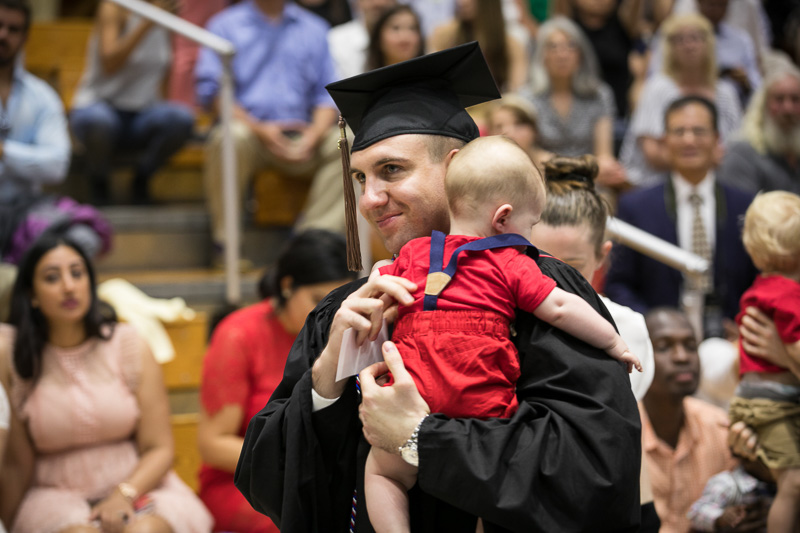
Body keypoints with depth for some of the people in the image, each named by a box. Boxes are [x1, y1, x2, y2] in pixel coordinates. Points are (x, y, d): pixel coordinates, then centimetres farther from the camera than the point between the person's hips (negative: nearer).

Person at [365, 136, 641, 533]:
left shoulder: (413, 253, 15)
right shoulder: (510, 264, 5)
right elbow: (560, 308, 0)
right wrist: (613, 342, 11)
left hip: (414, 402, 2)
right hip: (481, 406, -2)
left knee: (382, 472, 20)